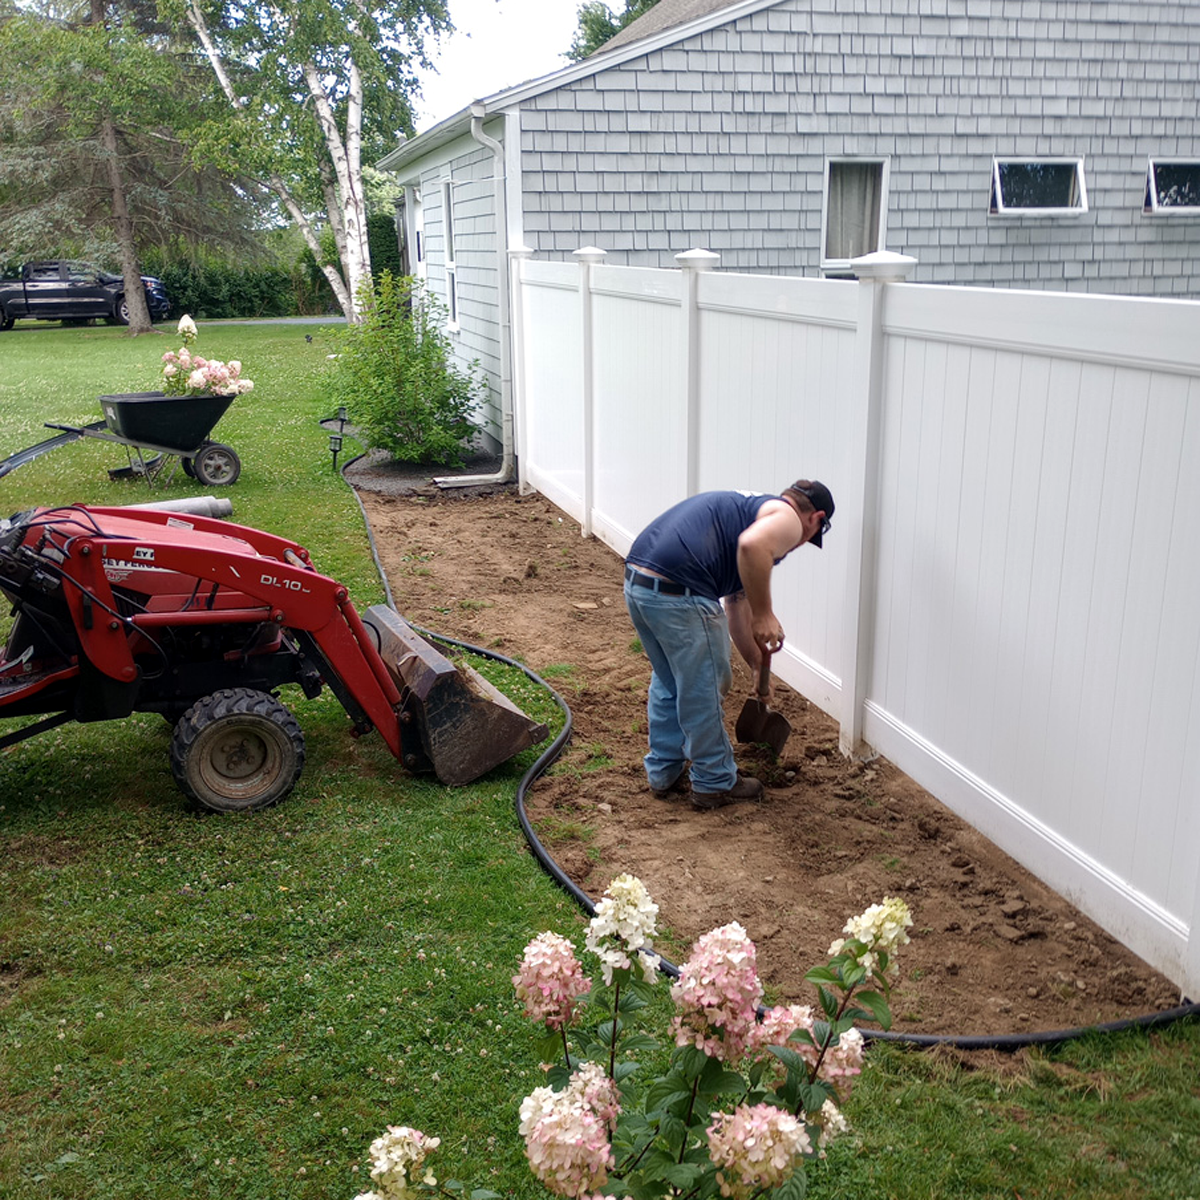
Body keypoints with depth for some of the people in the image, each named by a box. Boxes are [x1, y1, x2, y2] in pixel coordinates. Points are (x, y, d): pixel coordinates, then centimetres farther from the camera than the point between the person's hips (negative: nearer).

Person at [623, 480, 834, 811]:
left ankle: (663, 774, 39)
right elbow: (752, 546, -24)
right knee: (705, 691, 11)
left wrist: (758, 667, 45)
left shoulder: (747, 508, 31)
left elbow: (736, 606, 38)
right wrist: (764, 615, -14)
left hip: (636, 582, 9)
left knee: (668, 683, 27)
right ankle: (715, 784, 27)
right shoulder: (789, 519, 3)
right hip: (679, 594, -9)